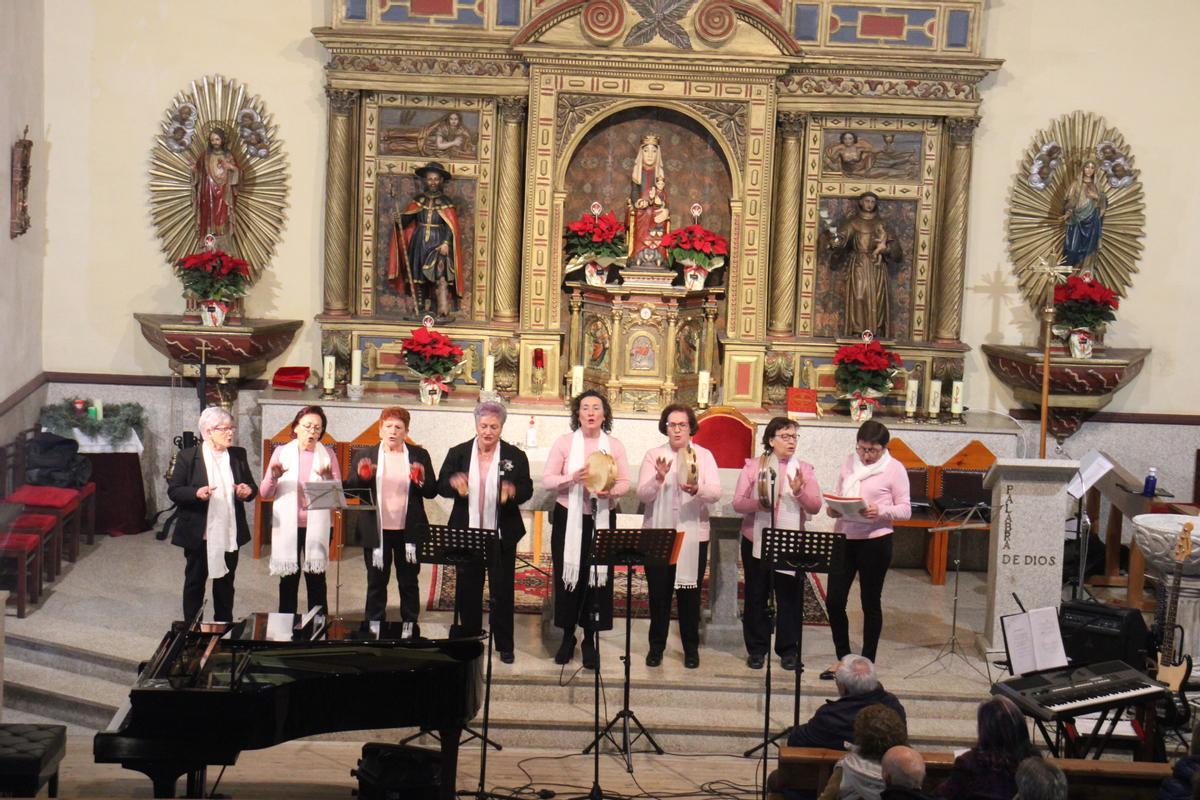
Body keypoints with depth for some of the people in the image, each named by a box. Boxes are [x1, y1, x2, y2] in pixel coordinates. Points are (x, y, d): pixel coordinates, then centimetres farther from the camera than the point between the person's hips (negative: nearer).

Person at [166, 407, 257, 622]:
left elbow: (252, 487, 12)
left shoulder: (238, 455, 6)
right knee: (195, 582, 8)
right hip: (198, 534, -4)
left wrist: (248, 491, -12)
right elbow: (173, 491, -7)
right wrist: (196, 494, -25)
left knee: (225, 583, 13)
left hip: (229, 535, 4)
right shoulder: (188, 457, -6)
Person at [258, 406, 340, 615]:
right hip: (287, 526, 0)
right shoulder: (281, 452, 5)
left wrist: (329, 477, -19)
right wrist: (273, 476, -17)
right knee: (288, 581, 2)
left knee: (316, 582, 1)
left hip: (317, 526, 0)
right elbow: (264, 494, 2)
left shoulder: (327, 453, 6)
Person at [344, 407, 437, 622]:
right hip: (376, 531, 0)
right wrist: (361, 475, -22)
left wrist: (422, 480, -20)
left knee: (409, 583, 9)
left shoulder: (419, 455, 3)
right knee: (376, 582, 8)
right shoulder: (366, 456, 2)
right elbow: (349, 487, -3)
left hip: (409, 531, 0)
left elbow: (432, 492, 0)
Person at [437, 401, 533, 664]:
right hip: (467, 533, 1)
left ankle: (504, 645, 15)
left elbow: (527, 490, -3)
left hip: (502, 535, -1)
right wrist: (453, 483, -22)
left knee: (502, 590, 6)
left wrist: (513, 491, -26)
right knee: (467, 589, 11)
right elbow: (440, 487, 1)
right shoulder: (458, 453, 2)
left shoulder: (515, 456, -1)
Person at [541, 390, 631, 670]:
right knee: (568, 577, 2)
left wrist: (610, 491, -19)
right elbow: (547, 480, -3)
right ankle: (567, 637, 17)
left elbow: (625, 483, 3)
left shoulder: (615, 445, 5)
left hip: (602, 519, 1)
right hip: (569, 518, -1)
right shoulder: (564, 442, 1)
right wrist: (572, 478, -20)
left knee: (597, 578, 0)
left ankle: (590, 640, 11)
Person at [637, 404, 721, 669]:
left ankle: (691, 648, 16)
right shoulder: (653, 455, 3)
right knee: (658, 592, 4)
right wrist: (659, 478, -26)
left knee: (690, 593, 4)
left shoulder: (704, 456, 4)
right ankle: (656, 646, 16)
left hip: (693, 535, 0)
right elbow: (643, 495, -7)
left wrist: (696, 490, -30)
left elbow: (715, 493, -9)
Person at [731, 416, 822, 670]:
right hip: (756, 541, 0)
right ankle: (756, 649, 16)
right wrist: (758, 504, -24)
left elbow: (815, 507, -4)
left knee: (790, 596, 3)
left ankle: (788, 649, 15)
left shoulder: (804, 469, 4)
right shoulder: (753, 466, 1)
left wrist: (799, 492, -22)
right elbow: (738, 503, -5)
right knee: (756, 595, 6)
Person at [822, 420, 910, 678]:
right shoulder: (849, 462, 8)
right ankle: (843, 658, 20)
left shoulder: (894, 469, -4)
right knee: (834, 601, 3)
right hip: (844, 538, 4)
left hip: (875, 541, -4)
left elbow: (905, 510, -4)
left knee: (870, 603, 7)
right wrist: (833, 509, -7)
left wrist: (881, 511, -23)